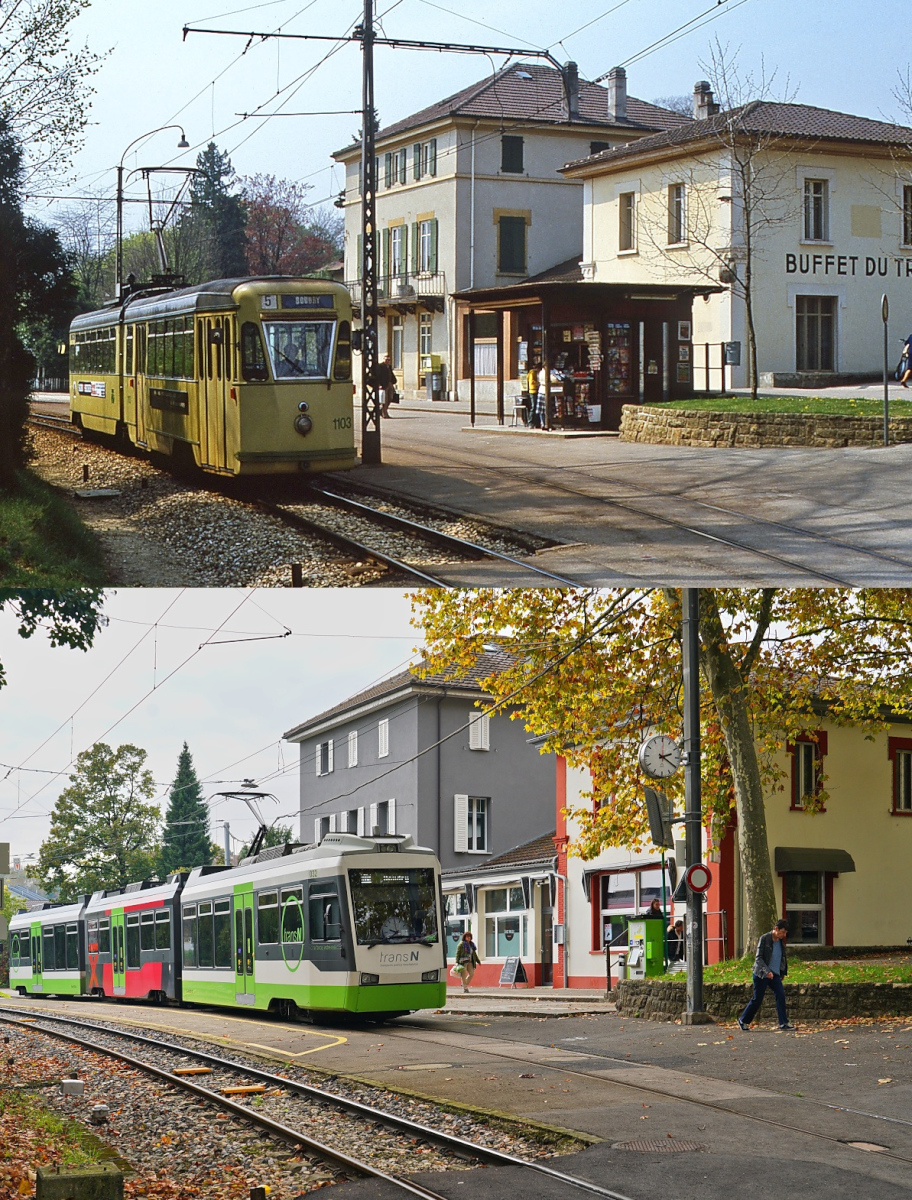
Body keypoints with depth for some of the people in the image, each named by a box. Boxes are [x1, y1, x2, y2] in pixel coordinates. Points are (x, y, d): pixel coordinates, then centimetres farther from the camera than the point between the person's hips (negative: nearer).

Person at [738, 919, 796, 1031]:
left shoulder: (781, 941, 6)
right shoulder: (764, 939, -14)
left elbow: (783, 958, 21)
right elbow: (759, 958, -17)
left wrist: (783, 972, 20)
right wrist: (767, 971, -28)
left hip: (775, 974, 6)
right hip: (761, 974, -6)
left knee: (781, 995, -10)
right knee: (757, 999, 1)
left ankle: (784, 1023, -8)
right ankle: (743, 1020, 18)